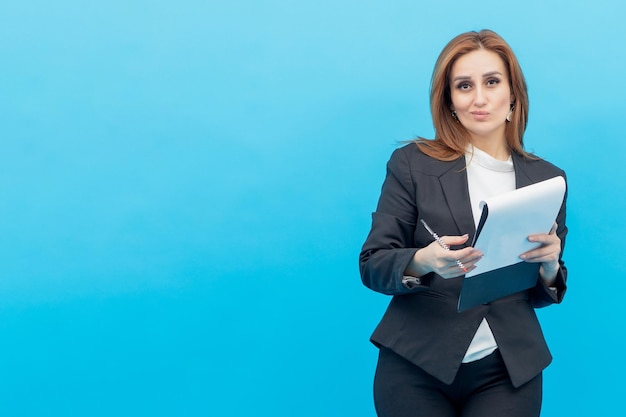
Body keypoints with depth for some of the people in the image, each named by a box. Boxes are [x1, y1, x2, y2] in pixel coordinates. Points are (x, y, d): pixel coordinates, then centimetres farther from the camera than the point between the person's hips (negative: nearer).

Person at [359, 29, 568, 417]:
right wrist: (423, 261, -24)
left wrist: (549, 264, -12)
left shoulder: (547, 177, 6)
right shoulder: (413, 163, -2)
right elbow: (372, 264, -3)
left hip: (509, 372, 2)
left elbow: (542, 295, 11)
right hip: (416, 368, -2)